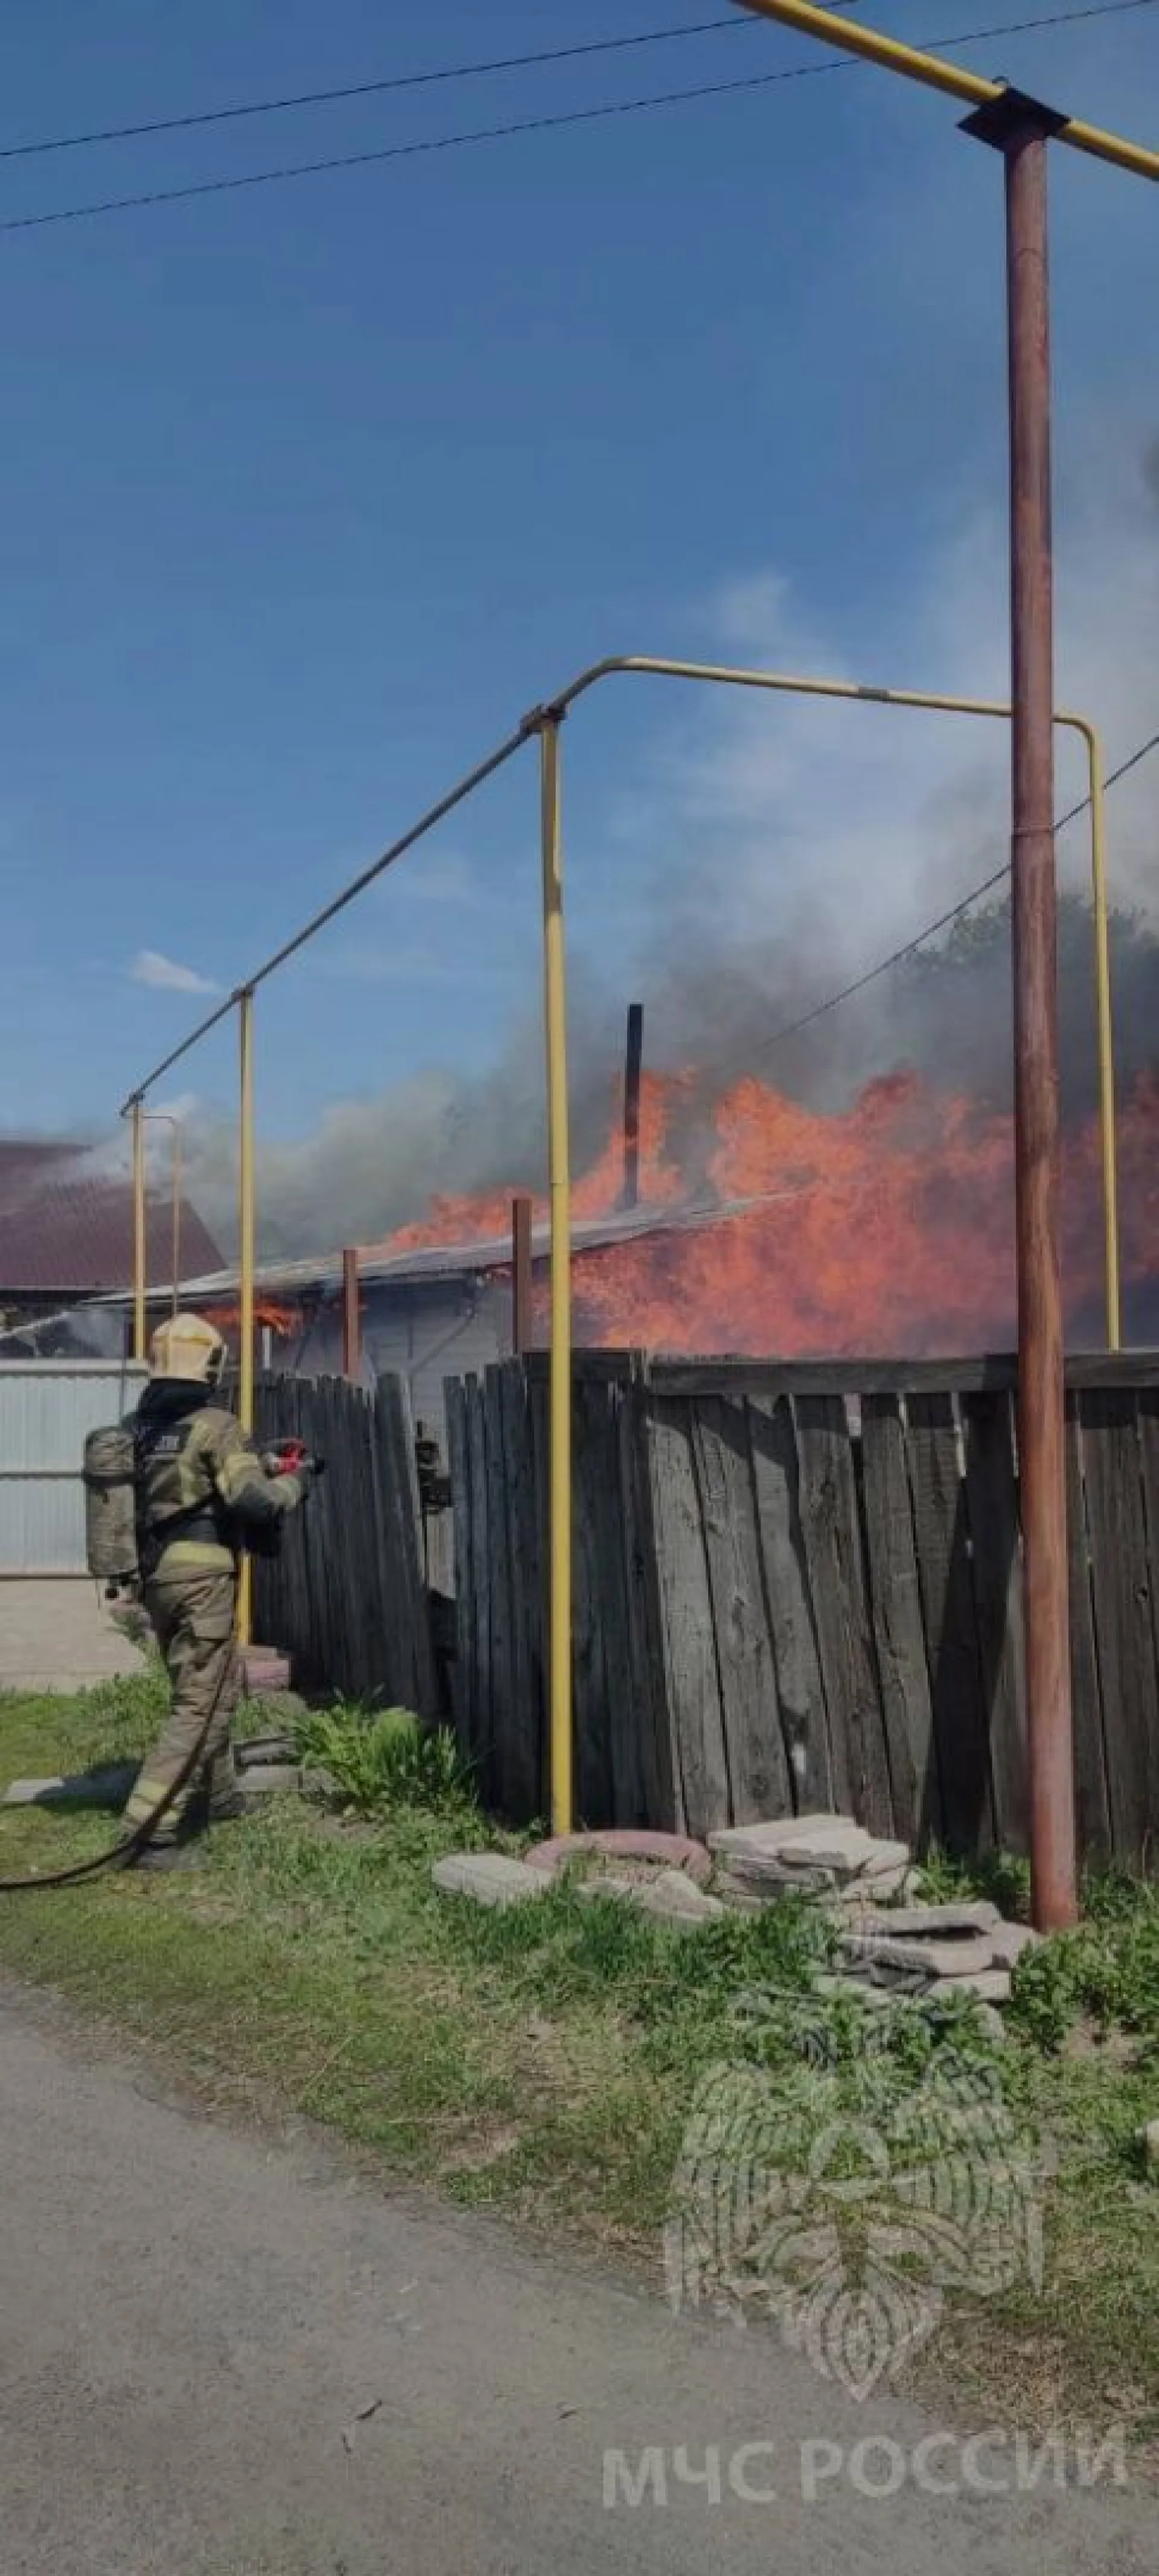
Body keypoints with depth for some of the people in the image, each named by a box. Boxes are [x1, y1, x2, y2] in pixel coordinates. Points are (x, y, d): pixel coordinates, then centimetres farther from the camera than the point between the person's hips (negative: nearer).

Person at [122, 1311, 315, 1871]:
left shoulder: (137, 1429, 10)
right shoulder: (215, 1426, -12)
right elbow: (255, 1501, -19)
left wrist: (256, 1465, 21)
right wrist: (295, 1481, 1)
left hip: (155, 1575, 8)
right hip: (201, 1578, -8)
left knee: (204, 1689, 24)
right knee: (202, 1704, -5)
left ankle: (217, 1797, 36)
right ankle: (152, 1831, -12)